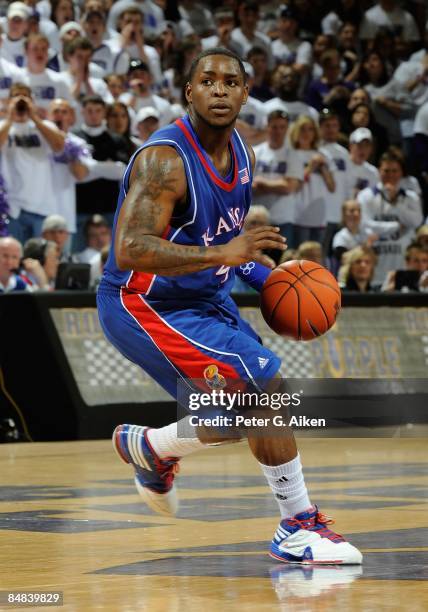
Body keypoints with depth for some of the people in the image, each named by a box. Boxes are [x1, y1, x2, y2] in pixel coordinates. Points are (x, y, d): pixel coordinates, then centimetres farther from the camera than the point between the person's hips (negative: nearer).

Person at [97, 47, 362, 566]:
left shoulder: (241, 153, 3)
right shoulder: (164, 159, -24)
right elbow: (130, 251, -34)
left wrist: (266, 277, 3)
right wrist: (222, 254, -42)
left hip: (206, 300, 9)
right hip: (144, 305, -9)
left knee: (241, 417, 14)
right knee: (262, 387, -20)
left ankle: (145, 447, 38)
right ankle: (299, 529, -10)